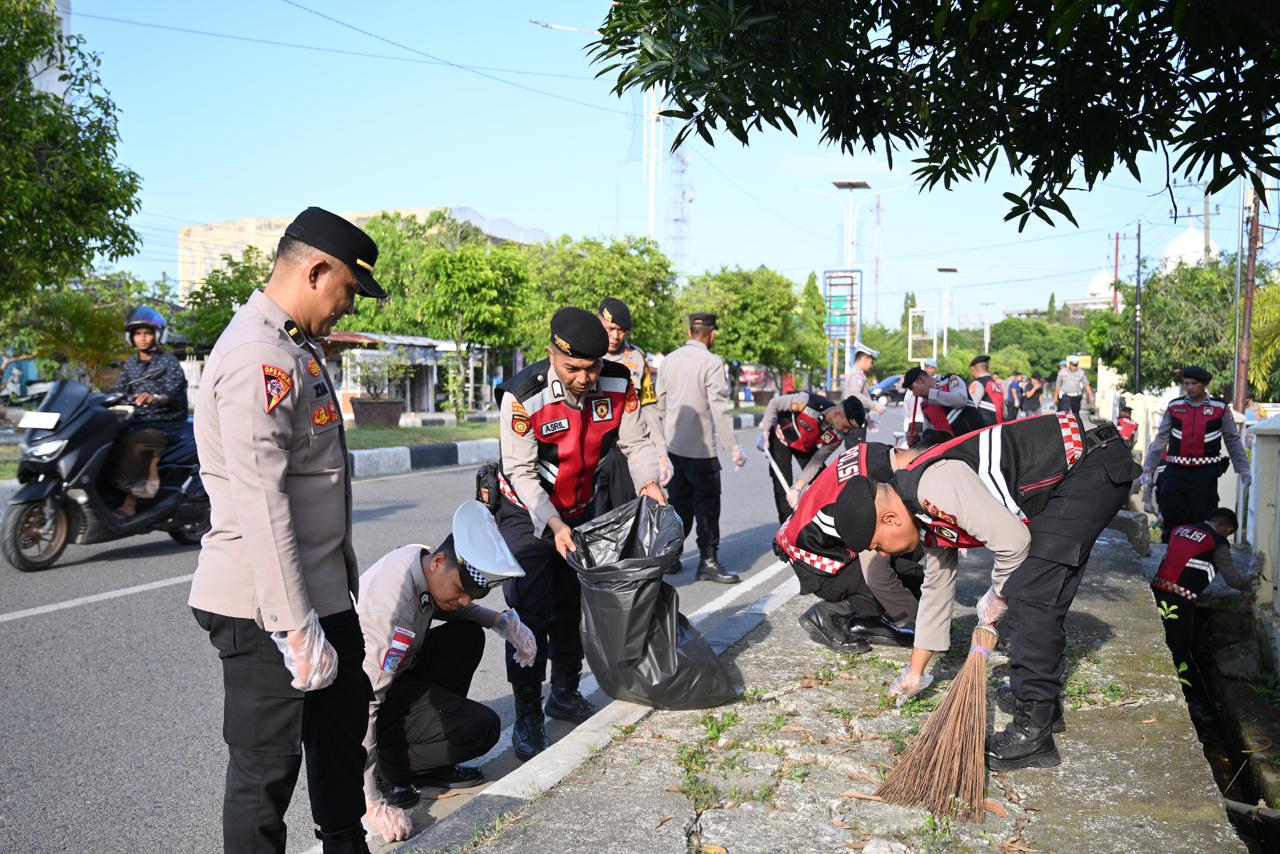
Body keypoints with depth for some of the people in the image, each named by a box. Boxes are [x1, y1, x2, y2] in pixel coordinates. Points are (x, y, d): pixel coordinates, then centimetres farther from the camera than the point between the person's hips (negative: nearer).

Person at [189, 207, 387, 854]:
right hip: (266, 608, -11)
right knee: (267, 765, 4)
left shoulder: (297, 349, 14)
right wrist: (297, 629, -25)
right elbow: (261, 508, -26)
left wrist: (344, 576, 23)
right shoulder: (258, 359, -20)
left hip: (324, 591, 11)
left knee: (344, 722, 23)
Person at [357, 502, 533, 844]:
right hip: (356, 698, -9)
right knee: (483, 728, -16)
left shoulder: (420, 560, -8)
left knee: (468, 636, 6)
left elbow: (442, 606, 16)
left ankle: (431, 766, 10)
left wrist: (502, 621, 0)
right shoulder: (390, 603, -34)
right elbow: (364, 700, -34)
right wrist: (372, 803, -32)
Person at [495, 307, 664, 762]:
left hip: (580, 509, 5)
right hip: (527, 512, -4)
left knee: (573, 606, 15)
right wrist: (554, 525, -30)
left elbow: (636, 442, -6)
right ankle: (527, 716, 3)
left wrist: (649, 481, -25)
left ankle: (565, 694, 33)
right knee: (530, 613, -9)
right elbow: (521, 472, -23)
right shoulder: (523, 396, -29)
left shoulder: (618, 384, -18)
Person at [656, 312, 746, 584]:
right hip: (700, 448, -7)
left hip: (673, 446, 7)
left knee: (679, 503, 17)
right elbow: (719, 407, -17)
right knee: (707, 504, 2)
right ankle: (708, 561, 5)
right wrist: (733, 446, -14)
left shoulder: (670, 360, 7)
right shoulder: (712, 362, -13)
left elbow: (659, 405, 11)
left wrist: (662, 438, 20)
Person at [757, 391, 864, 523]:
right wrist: (765, 431, -17)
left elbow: (816, 462, -19)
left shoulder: (837, 436, -26)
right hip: (781, 438, -4)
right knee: (782, 487, -11)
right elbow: (774, 404, -23)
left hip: (807, 447, 4)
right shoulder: (807, 402, -40)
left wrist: (798, 487, -25)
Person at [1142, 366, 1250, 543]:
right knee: (1172, 522, 7)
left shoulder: (1220, 408, 2)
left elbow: (1233, 441, 7)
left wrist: (1243, 470, 4)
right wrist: (1148, 469, 7)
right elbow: (1160, 440, 9)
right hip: (1175, 473, 2)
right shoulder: (1174, 407, 6)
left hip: (1205, 475, -1)